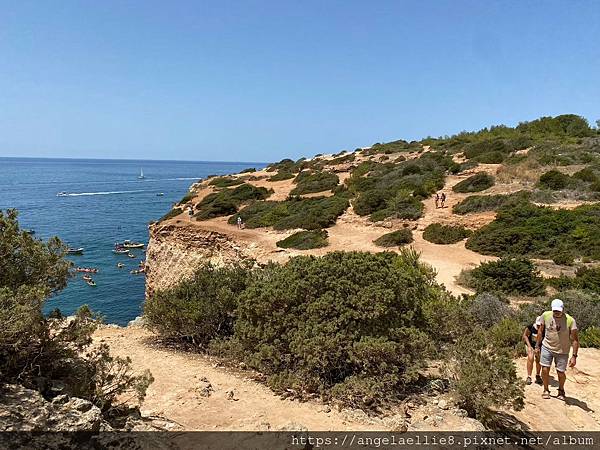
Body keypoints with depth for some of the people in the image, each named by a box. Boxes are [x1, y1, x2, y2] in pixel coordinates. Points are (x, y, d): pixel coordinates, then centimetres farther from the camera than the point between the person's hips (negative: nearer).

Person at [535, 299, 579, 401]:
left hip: (562, 351, -1)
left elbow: (575, 339, -13)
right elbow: (540, 331, 5)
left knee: (561, 373, 5)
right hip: (547, 347, 1)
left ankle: (561, 390, 35)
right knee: (545, 369, -4)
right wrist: (538, 346, 9)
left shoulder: (570, 320, -18)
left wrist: (574, 356, -17)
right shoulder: (545, 315, -10)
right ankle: (546, 390, 20)